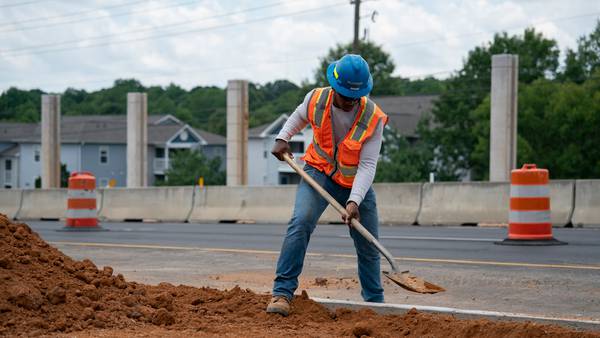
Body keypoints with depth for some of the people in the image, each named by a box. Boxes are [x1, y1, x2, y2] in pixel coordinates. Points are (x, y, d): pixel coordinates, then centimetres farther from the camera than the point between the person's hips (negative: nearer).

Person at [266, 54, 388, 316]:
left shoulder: (374, 118, -23)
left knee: (368, 248, 9)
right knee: (300, 223, -26)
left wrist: (354, 201, -34)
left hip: (356, 182, 0)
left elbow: (367, 165, -23)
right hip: (319, 173, 0)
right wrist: (282, 138, -5)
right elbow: (299, 117, 11)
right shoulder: (316, 99, -16)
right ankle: (282, 293, -25)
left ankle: (375, 303, 29)